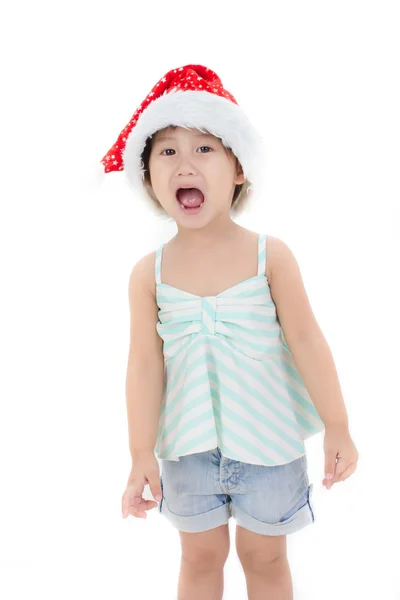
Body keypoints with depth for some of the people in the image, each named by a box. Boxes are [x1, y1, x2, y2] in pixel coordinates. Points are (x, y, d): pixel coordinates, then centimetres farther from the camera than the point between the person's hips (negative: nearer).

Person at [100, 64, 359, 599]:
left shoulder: (271, 256, -12)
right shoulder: (150, 273, -9)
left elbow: (306, 341, -8)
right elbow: (145, 364, -7)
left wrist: (336, 428, -5)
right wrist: (142, 454, -6)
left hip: (267, 438, -1)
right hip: (189, 445, 1)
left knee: (265, 556, 17)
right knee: (201, 556, 18)